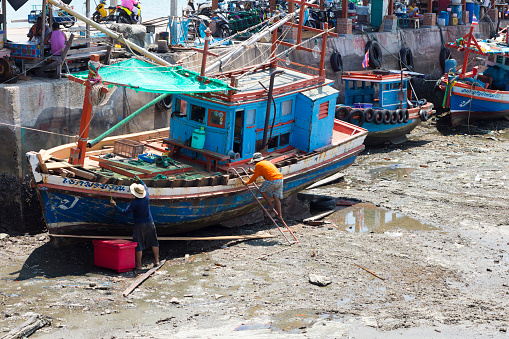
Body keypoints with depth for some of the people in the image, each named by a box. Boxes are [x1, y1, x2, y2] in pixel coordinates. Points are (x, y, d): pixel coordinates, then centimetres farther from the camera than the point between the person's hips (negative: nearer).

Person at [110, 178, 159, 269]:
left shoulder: (135, 203, -21)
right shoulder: (146, 197, -4)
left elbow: (125, 212, -20)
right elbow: (145, 187, 17)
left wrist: (115, 205, -13)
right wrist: (139, 180, 33)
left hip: (139, 225, -5)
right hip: (150, 223, 5)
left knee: (138, 245, 2)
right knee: (154, 242, 18)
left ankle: (138, 264, 6)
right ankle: (156, 261, 26)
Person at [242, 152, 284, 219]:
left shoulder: (258, 165, 3)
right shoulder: (267, 162, 28)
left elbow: (254, 177, 7)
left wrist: (247, 182, 21)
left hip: (273, 180, -8)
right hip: (280, 179, 8)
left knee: (262, 190, 13)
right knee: (276, 197, 11)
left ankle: (271, 206, 12)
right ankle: (280, 215, 10)